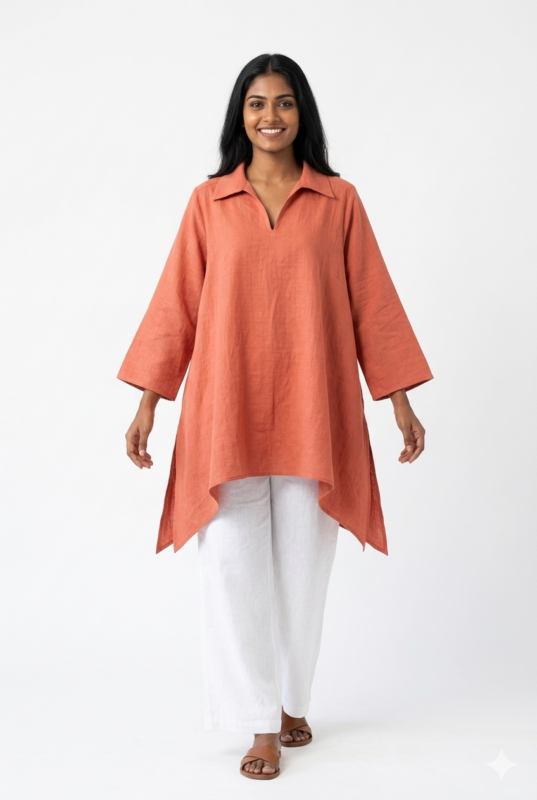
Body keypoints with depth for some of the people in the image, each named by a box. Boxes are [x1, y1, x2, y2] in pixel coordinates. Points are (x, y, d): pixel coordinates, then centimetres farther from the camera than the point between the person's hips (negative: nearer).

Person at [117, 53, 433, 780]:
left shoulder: (338, 200, 5)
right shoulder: (208, 203, 6)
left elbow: (371, 304, 5)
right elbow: (177, 305, 6)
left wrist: (400, 401, 3)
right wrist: (148, 403, 2)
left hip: (313, 413, 0)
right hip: (226, 412, 0)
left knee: (304, 568, 7)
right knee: (234, 565, -3)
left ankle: (293, 702, 27)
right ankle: (262, 723, 9)